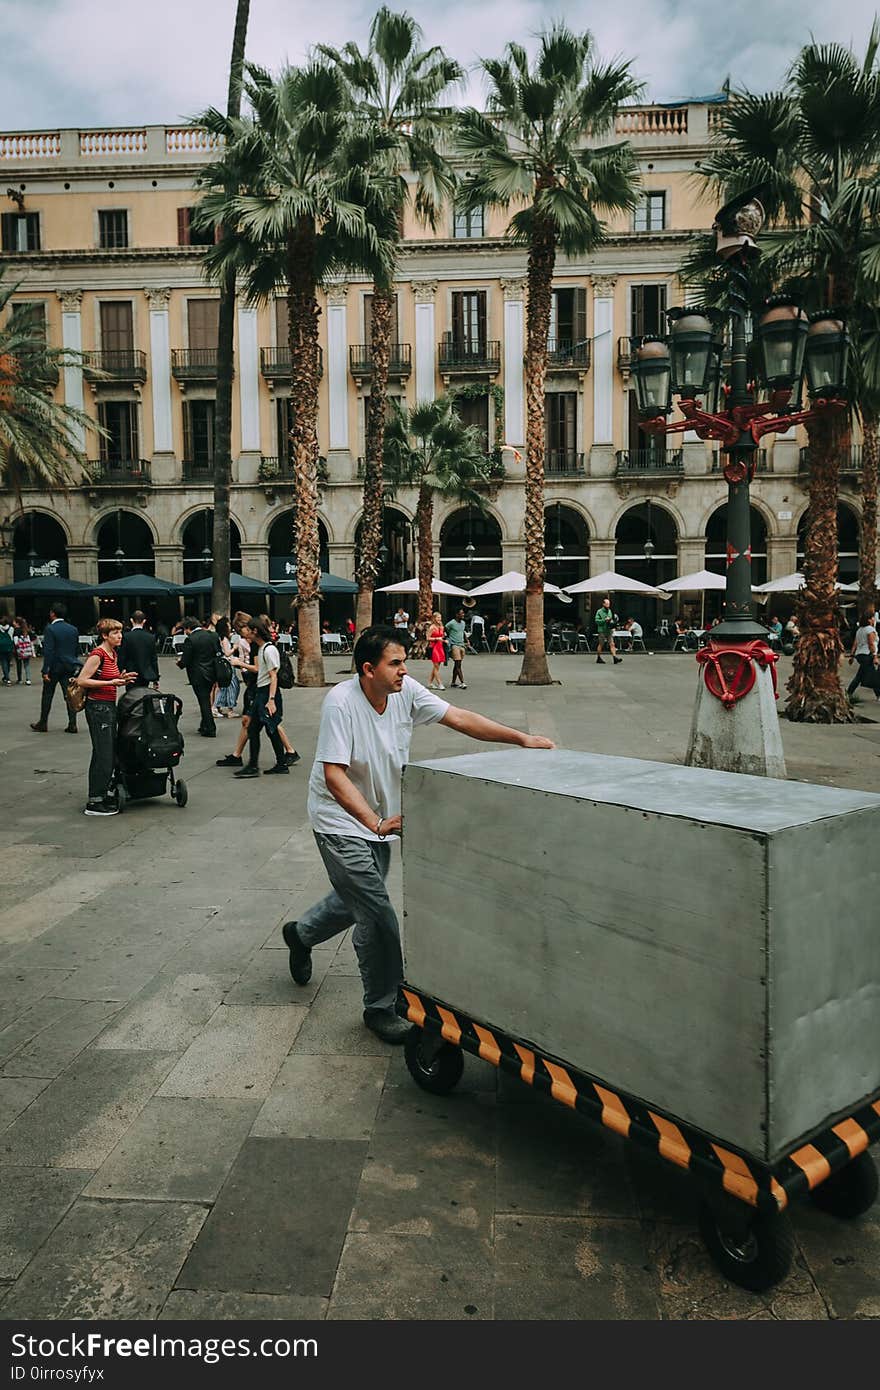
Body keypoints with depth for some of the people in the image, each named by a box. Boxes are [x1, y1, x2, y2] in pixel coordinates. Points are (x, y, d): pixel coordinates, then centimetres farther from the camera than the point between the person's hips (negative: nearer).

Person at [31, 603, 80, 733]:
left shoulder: (50, 629, -12)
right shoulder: (73, 629, 4)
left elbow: (48, 651, -16)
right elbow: (77, 649, 9)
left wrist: (45, 671, -15)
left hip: (54, 667, -4)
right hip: (70, 667, 4)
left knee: (47, 695, 9)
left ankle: (43, 724, 18)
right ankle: (72, 725, 1)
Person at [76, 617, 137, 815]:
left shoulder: (113, 653, 12)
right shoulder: (98, 654, -15)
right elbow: (81, 681, -19)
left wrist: (120, 678, 6)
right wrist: (111, 682, -21)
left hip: (109, 706, 10)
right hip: (98, 707, -10)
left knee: (111, 753, 14)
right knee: (103, 754, -8)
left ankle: (104, 794, 25)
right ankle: (94, 803, -2)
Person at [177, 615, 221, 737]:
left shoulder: (190, 640, -16)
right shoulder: (214, 635, 2)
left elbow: (185, 661, -13)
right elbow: (219, 653, 7)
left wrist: (179, 663, 8)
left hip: (198, 675, -6)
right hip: (212, 672, 6)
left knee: (204, 701, 1)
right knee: (206, 699, 20)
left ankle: (210, 730, 4)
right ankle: (205, 726, 28)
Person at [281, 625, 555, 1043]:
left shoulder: (405, 691, -10)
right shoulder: (341, 703, -27)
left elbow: (459, 718, -8)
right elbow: (334, 775, -31)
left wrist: (522, 739, -14)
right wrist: (377, 823, -40)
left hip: (381, 820, 7)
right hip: (341, 820, -7)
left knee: (357, 898, 23)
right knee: (378, 916, -9)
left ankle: (301, 933, 52)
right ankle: (380, 1008, 11)